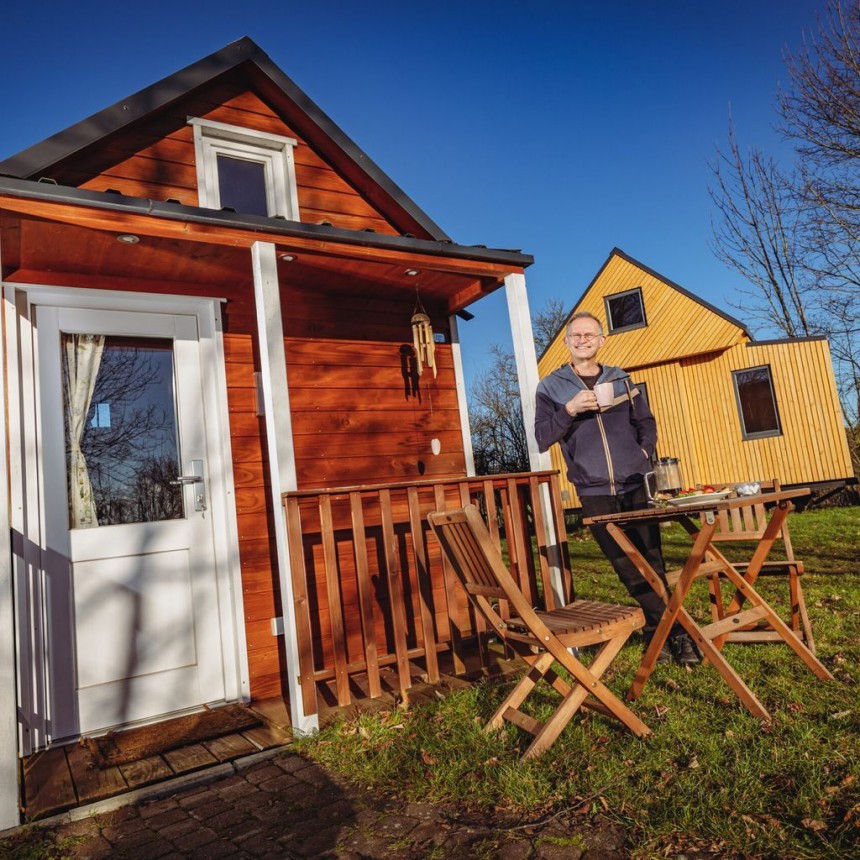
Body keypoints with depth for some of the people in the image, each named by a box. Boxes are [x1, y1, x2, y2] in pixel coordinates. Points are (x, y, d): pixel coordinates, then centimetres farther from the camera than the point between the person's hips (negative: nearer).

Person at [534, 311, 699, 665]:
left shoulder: (620, 379, 12)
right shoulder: (550, 387, 3)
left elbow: (646, 423, 19)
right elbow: (542, 439, -3)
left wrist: (645, 452, 1)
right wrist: (569, 410, -17)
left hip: (637, 486, 2)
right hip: (595, 493, -2)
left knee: (652, 563, 3)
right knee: (629, 569, 2)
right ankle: (675, 632, 16)